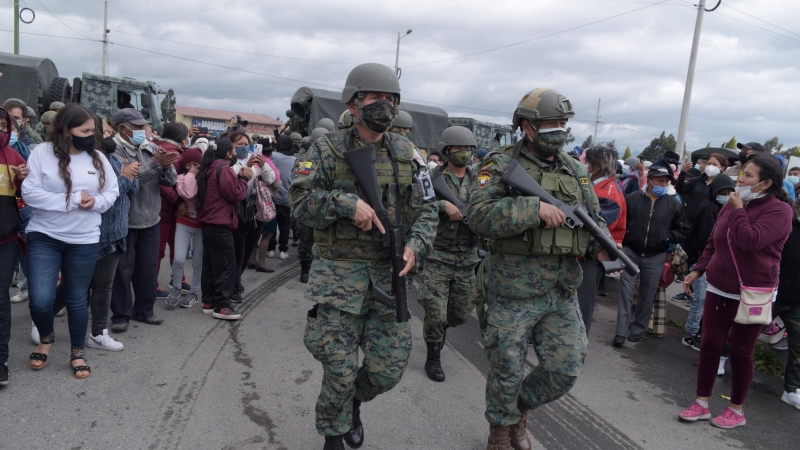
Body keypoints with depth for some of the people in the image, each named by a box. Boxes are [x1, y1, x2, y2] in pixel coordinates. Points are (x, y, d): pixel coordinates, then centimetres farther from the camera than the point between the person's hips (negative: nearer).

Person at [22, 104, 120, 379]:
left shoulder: (98, 157, 2)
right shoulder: (42, 153, -8)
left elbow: (112, 193, 7)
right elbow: (30, 193, -14)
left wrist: (96, 202, -14)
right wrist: (73, 200, -19)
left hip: (84, 241, 2)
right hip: (44, 237, -2)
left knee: (77, 299, 10)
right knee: (40, 299, -8)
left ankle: (78, 353, 28)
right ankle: (46, 338, 25)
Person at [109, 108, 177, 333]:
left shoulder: (151, 148, 7)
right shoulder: (114, 150, -11)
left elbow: (170, 180, 2)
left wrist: (166, 167, -19)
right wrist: (155, 163, -26)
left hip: (151, 220, 6)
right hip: (124, 221, -5)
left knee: (148, 268, 13)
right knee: (123, 269, 4)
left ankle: (144, 310, 27)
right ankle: (121, 314, 16)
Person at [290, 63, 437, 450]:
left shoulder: (405, 154, 6)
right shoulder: (328, 150, -3)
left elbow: (426, 210, 7)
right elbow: (299, 200, -9)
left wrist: (414, 246, -11)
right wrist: (347, 203, -22)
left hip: (387, 272, 3)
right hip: (338, 273, -3)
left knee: (389, 368, 6)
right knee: (340, 369, 4)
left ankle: (355, 402, 40)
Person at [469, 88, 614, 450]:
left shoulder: (575, 170, 11)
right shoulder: (501, 165, -7)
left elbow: (594, 217, 15)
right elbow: (479, 215, -21)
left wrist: (600, 245, -6)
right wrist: (535, 209, -26)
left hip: (563, 294, 5)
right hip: (513, 294, -5)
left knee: (565, 371, 9)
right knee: (507, 370, 8)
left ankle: (519, 407, 38)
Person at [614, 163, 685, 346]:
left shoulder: (674, 205, 0)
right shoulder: (631, 199, -4)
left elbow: (681, 232, 6)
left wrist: (666, 236, -10)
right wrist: (620, 242, -9)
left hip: (655, 257, 2)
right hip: (630, 252, -1)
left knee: (646, 297, 10)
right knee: (626, 293, -1)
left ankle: (637, 329, 24)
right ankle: (621, 331, 3)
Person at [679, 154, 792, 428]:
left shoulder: (779, 210, -12)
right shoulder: (732, 204, 9)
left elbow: (751, 241, -28)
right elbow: (713, 243, 16)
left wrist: (737, 211, -17)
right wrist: (698, 270, 9)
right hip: (719, 288, 6)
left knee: (740, 351, 5)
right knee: (709, 345, 6)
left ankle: (736, 410, 22)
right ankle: (701, 404, 17)